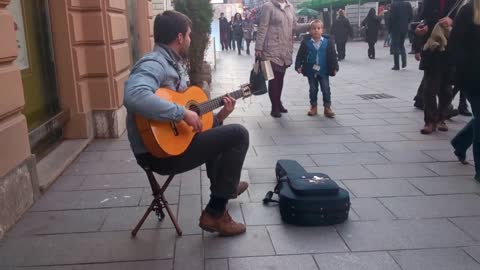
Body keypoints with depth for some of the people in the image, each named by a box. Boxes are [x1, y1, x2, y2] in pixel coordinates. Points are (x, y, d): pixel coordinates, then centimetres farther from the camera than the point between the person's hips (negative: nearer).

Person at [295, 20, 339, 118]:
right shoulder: (306, 42, -5)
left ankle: (327, 107, 10)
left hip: (323, 71, 0)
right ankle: (313, 107, 22)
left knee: (326, 89, 1)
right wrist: (298, 66, -6)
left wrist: (335, 68, -4)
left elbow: (333, 56, -2)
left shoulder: (328, 42, -5)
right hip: (311, 71, 1)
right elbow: (300, 55, -1)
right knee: (313, 89, 10)